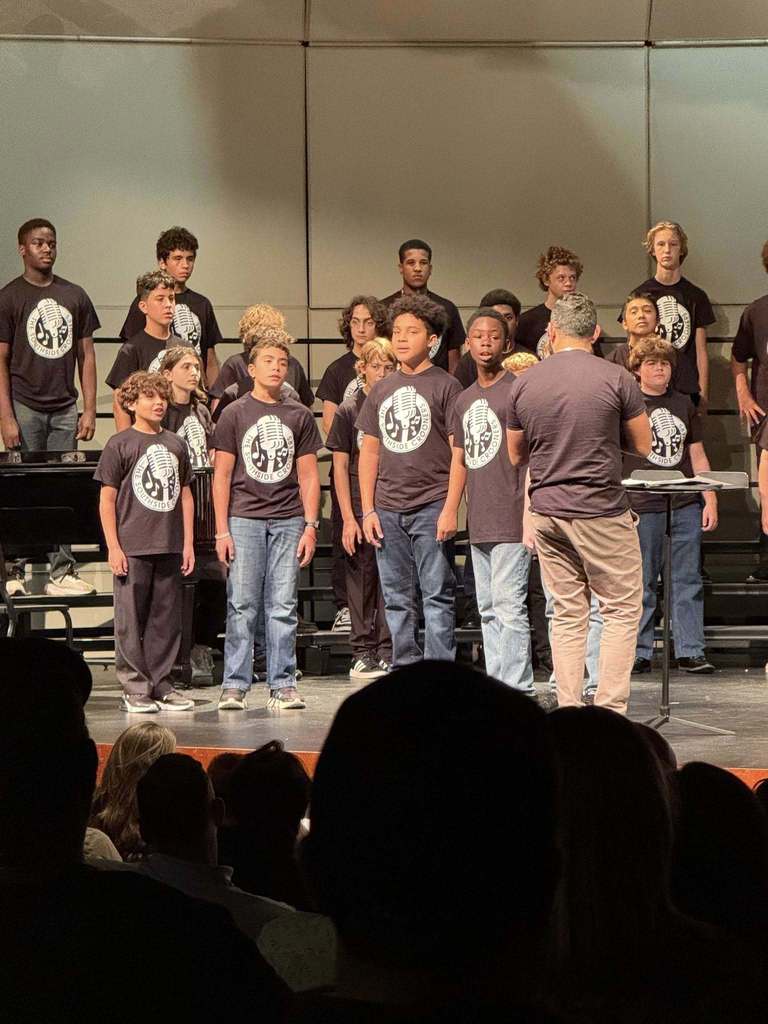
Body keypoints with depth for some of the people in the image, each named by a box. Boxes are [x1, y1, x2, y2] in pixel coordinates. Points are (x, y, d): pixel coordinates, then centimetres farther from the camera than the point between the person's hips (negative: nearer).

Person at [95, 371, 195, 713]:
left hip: (169, 548, 5)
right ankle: (135, 690, 5)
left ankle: (161, 686, 15)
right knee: (131, 620, -1)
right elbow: (107, 499, -3)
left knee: (166, 619, 7)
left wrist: (188, 543, 11)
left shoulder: (175, 444, 11)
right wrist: (114, 547, -8)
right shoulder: (119, 444, -2)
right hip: (132, 548, -4)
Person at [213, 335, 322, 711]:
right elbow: (222, 475, 3)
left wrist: (310, 525, 2)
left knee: (283, 606, 2)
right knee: (242, 606, -3)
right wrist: (222, 530, -3)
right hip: (244, 518, -2)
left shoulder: (299, 416, 10)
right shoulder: (235, 414, 4)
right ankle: (234, 686, 2)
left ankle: (283, 685, 7)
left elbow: (308, 475, 11)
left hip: (288, 520, 2)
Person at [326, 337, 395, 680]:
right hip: (360, 510, -1)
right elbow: (340, 467, 0)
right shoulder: (348, 410, 2)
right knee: (362, 581, 2)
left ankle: (388, 653, 7)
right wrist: (348, 518, -7)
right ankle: (362, 653, 9)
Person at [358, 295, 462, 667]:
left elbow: (459, 451, -4)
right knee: (397, 600, 8)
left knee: (436, 596, -5)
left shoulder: (445, 386, -1)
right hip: (388, 509, 5)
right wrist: (368, 510, 8)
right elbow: (369, 452, 16)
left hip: (431, 507, -5)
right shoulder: (381, 390, 14)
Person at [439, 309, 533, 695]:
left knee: (509, 606, -11)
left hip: (511, 520, -8)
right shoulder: (464, 400, 18)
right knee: (488, 609, 10)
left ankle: (517, 690, -11)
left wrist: (530, 511, -16)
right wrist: (450, 509, 13)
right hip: (479, 522, 8)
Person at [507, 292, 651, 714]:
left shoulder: (524, 384, 3)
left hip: (546, 512, 4)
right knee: (622, 610, 4)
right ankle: (610, 711, -2)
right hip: (601, 512, -4)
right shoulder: (616, 379, -9)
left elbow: (515, 455, 14)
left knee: (567, 615, 10)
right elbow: (643, 445, 0)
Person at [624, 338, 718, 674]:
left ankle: (690, 652, 6)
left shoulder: (683, 404, 15)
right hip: (644, 505, -4)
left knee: (688, 580, 3)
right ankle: (640, 654, 6)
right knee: (642, 582, 0)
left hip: (686, 504, 4)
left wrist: (710, 501, 10)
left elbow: (698, 456, 17)